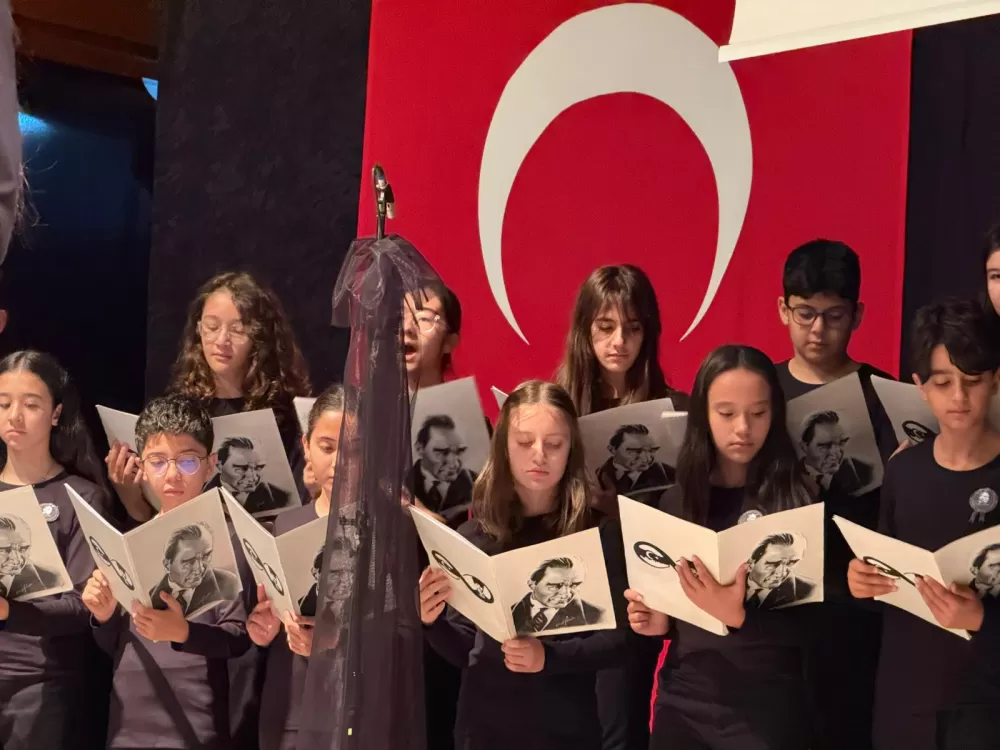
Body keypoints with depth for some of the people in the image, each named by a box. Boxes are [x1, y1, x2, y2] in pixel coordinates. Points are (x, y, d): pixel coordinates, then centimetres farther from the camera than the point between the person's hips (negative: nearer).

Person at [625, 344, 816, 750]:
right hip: (682, 700, 4)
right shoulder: (676, 500, 5)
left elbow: (806, 622, -10)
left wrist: (739, 616, -24)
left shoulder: (793, 500, -7)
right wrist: (657, 622, -3)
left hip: (767, 706, -4)